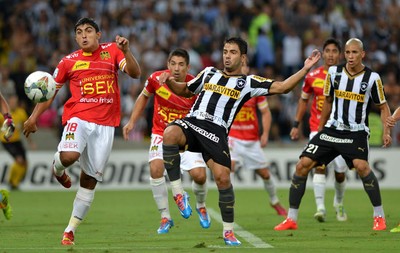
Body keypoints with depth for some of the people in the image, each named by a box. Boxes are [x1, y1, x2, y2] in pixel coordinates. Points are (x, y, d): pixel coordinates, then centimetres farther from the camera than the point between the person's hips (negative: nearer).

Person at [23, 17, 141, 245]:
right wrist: (34, 117, 4)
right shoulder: (69, 61, 6)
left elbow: (135, 73, -5)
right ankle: (57, 169, 6)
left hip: (105, 124, 1)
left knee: (90, 180, 3)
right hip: (78, 117, -1)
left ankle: (71, 230, 14)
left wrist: (126, 51, -22)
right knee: (70, 155, -32)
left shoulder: (111, 51, 6)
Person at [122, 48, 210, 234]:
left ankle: (201, 206, 22)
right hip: (161, 135, 1)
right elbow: (144, 97, 9)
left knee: (199, 175, -15)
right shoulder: (156, 79, -12)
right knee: (156, 169, -24)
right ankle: (165, 217, -9)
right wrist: (132, 122, 7)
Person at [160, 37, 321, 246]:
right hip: (191, 122, 2)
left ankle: (228, 231, 9)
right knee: (170, 133, -32)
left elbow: (282, 87, 6)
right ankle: (177, 192, -22)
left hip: (216, 132, -2)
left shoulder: (248, 82, 12)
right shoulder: (209, 73, 22)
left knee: (222, 178, -11)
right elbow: (185, 91, 35)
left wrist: (305, 69, -3)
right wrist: (170, 82, 16)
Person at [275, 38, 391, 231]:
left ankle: (379, 216, -14)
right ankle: (291, 219, 4)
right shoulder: (334, 72, 3)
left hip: (357, 132, -4)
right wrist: (320, 128, 21)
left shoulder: (372, 78, -5)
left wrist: (386, 132, -8)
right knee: (302, 165, -7)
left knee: (361, 166, -30)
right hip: (332, 129, 4)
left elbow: (383, 107, 4)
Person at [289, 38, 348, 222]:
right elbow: (304, 99, 12)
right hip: (318, 129, -1)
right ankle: (320, 207, -24)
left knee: (340, 172, 5)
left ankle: (339, 203, 33)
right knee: (320, 166, -21)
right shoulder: (312, 76, -1)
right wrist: (296, 124, 8)